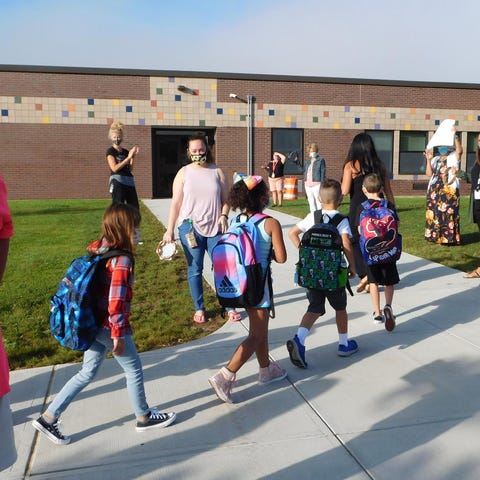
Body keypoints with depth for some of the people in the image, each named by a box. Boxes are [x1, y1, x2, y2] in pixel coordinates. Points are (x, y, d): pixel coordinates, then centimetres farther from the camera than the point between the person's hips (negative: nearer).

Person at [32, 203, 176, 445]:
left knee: (87, 373, 19)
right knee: (134, 370, 12)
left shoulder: (96, 249, 4)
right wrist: (118, 335, -17)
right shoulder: (121, 260, -22)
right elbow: (116, 301, -24)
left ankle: (48, 417, 22)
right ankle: (144, 417, 30)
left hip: (93, 325, 8)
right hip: (110, 327, -8)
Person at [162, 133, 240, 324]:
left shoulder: (217, 172, 5)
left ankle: (230, 307, 12)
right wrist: (169, 230, -1)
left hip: (215, 228, 1)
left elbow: (226, 199, 8)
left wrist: (223, 216, -10)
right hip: (190, 228, 0)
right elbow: (176, 203, 2)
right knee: (195, 270, 7)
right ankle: (199, 309, 20)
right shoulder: (184, 173, 2)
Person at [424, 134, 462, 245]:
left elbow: (459, 150, -18)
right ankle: (436, 236, 14)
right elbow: (429, 174, 6)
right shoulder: (435, 159, 17)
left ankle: (449, 238, -3)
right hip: (434, 190, 5)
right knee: (434, 214, 6)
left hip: (450, 191, -5)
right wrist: (428, 160, -4)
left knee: (448, 214, -7)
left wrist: (456, 137, -24)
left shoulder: (454, 156, 5)